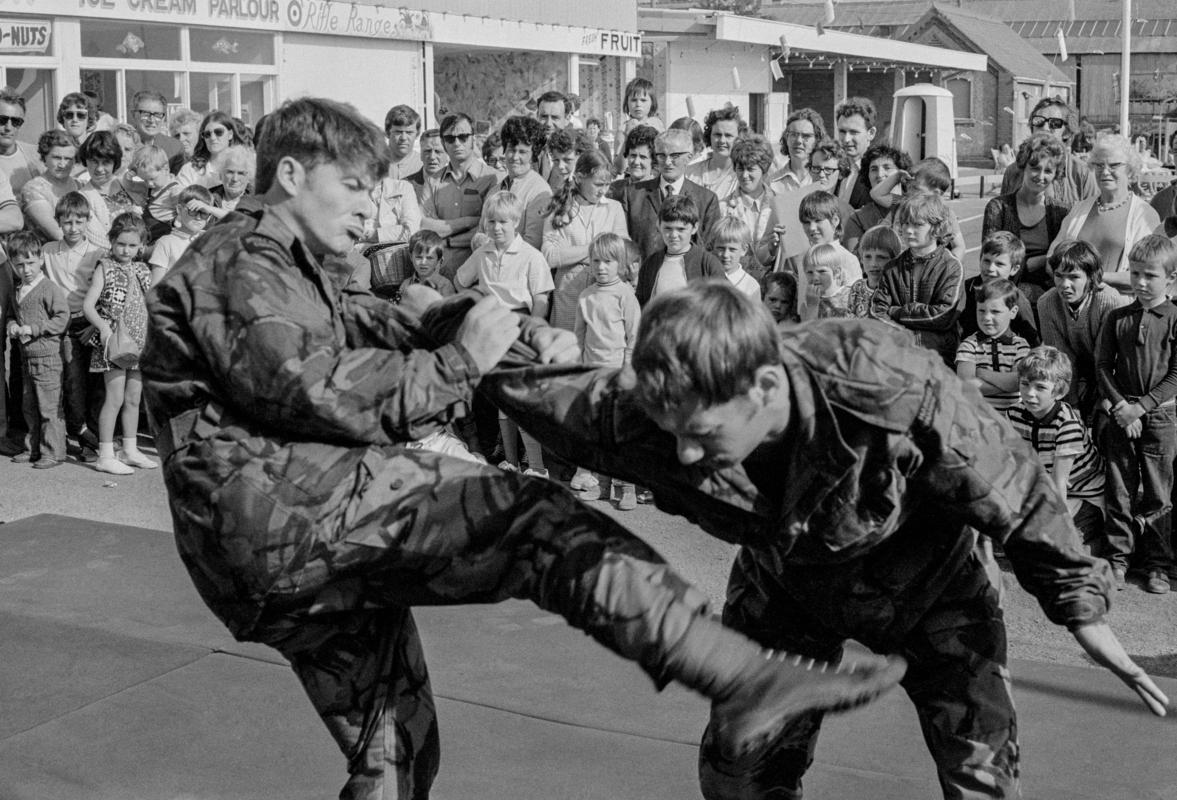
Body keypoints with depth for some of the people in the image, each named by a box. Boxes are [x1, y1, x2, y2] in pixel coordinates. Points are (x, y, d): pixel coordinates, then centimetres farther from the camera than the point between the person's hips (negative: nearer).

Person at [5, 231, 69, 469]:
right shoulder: (18, 292, 12)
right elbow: (12, 313, 27)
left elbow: (62, 319, -16)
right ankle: (33, 448, 26)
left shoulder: (50, 289, -11)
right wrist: (12, 325, 3)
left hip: (47, 357, -8)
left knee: (50, 407, -4)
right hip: (26, 357, 8)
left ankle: (53, 452, 2)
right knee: (29, 407, 15)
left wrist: (33, 329, -17)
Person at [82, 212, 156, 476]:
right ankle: (105, 455, 0)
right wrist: (103, 326, -26)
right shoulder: (105, 269, -4)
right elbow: (87, 305, -10)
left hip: (139, 343, 5)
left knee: (133, 399, 11)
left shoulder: (142, 271, 11)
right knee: (115, 398, -6)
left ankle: (130, 451, 21)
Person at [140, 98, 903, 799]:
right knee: (534, 520, -24)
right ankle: (745, 678, -36)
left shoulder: (291, 273, 32)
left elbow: (387, 328, 19)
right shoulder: (244, 257, 0)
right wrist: (460, 362, -13)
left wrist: (519, 333, 3)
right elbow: (315, 393, -15)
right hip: (280, 508, -11)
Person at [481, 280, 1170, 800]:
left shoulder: (894, 391, -41)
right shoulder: (651, 422, -34)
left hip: (926, 586, -2)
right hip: (783, 589, 3)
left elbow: (1016, 491, -25)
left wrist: (1082, 606, -13)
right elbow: (547, 394, -16)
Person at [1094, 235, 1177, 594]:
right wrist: (1119, 405, -8)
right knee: (1119, 490, 6)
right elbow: (1102, 365, 5)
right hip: (1121, 415, 2)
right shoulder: (1117, 318, 5)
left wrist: (1140, 406, -13)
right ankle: (1118, 558, 16)